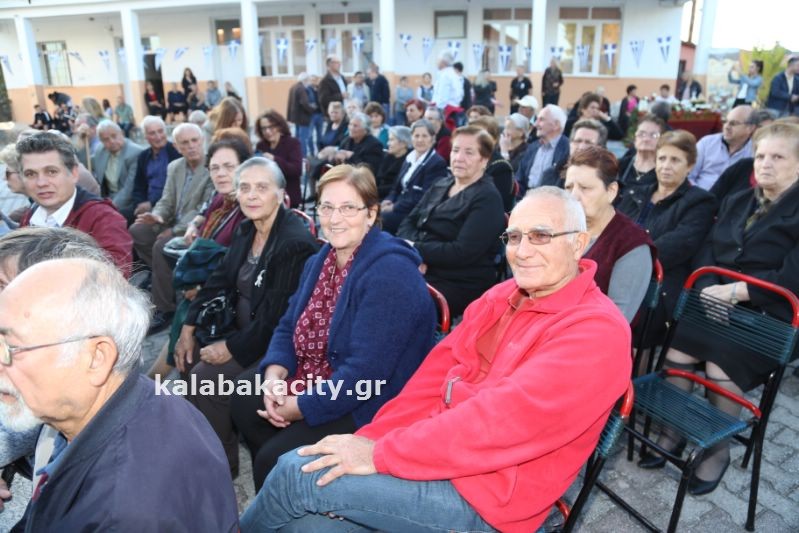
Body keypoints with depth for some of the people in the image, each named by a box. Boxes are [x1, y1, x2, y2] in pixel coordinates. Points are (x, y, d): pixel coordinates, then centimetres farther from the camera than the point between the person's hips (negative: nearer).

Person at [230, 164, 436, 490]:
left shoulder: (390, 274, -24)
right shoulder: (320, 261, 6)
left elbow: (366, 371, -28)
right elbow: (289, 326, 10)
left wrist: (302, 407, -20)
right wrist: (274, 373, -9)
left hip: (366, 407, -9)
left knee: (274, 460, -17)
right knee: (244, 403, 7)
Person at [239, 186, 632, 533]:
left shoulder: (596, 331, -18)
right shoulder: (502, 296, 7)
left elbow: (500, 421, -26)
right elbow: (435, 374, 4)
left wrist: (381, 454, -22)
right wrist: (370, 439, -8)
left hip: (482, 495, -7)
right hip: (440, 448, 7)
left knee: (300, 474, -11)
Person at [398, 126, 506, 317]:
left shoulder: (487, 199, -8)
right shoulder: (439, 186, 15)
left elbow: (463, 252, -18)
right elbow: (408, 222, 9)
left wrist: (416, 250, -15)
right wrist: (413, 253, -11)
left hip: (461, 285, -7)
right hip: (420, 270, 7)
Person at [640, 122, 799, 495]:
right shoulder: (735, 202, 17)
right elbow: (707, 252, 8)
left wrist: (736, 290, -22)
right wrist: (708, 290, -11)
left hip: (769, 318, -5)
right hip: (717, 307, 5)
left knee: (720, 370, -26)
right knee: (675, 352, -17)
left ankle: (719, 450, 1)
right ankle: (672, 432, 5)